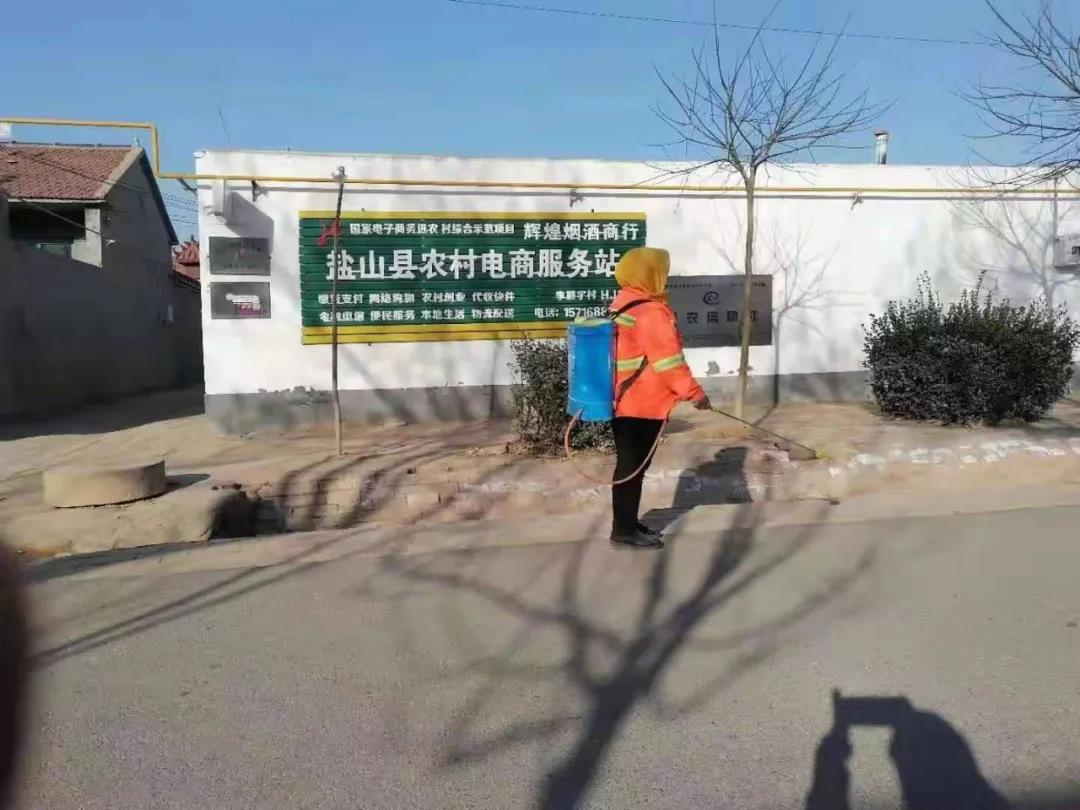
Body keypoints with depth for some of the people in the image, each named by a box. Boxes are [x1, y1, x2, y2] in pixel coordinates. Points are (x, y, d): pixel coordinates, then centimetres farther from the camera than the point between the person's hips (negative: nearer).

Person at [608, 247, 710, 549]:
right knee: (633, 466, -3)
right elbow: (667, 359, -21)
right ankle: (624, 530, 4)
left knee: (630, 465, 16)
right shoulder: (650, 312, -18)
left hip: (624, 400, 10)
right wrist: (693, 392, -14)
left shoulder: (623, 305, 14)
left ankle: (627, 523, 24)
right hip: (643, 404, -10)